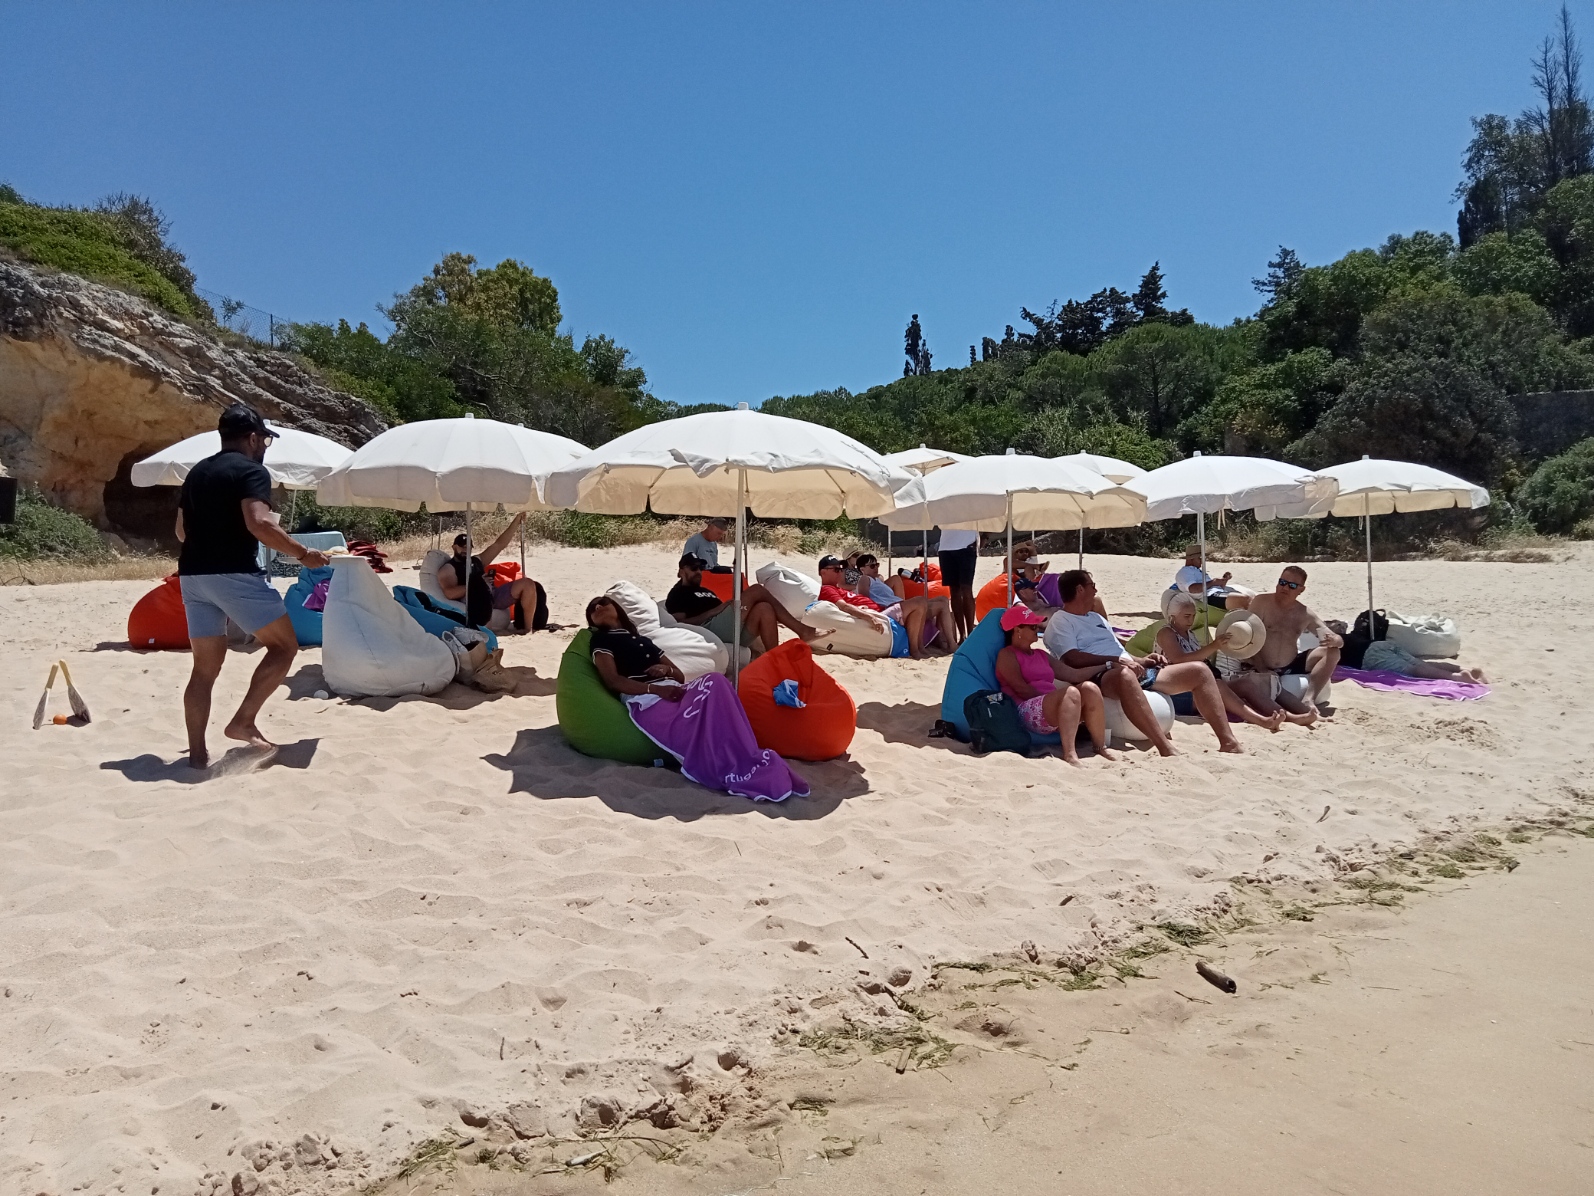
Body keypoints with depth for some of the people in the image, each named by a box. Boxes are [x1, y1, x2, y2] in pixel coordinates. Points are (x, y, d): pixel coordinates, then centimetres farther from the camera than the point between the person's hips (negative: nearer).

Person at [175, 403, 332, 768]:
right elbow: (259, 524, -20)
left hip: (193, 574, 8)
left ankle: (197, 752, 9)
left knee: (205, 666, 10)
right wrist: (302, 554, -13)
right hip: (235, 573, -8)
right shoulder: (251, 470, -6)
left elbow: (181, 530, 23)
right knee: (284, 645, 4)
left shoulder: (196, 473, 19)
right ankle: (243, 721, -4)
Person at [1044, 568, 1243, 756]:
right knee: (1125, 675, -46)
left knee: (1200, 671, 0)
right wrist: (1117, 660, -20)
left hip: (1135, 671, 9)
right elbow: (1073, 659, -15)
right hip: (1102, 675, -9)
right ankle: (1166, 749, -52)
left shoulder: (1096, 617, 30)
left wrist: (1141, 660, 10)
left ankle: (1228, 742, -4)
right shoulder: (1060, 622, 1)